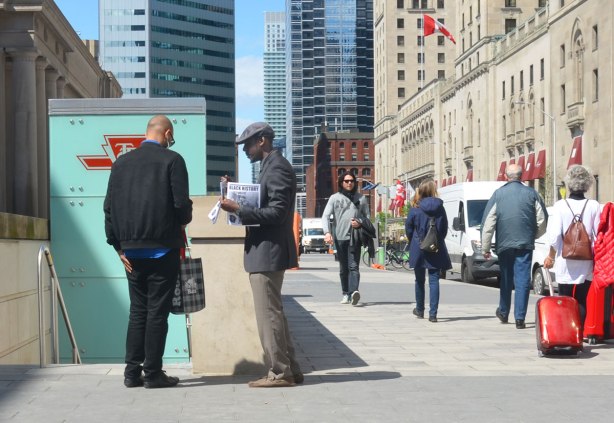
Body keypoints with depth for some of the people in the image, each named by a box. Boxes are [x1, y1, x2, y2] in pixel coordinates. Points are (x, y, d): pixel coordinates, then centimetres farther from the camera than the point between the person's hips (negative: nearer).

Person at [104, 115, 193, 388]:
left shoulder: (121, 162, 8)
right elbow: (182, 203, -12)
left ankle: (132, 372, 12)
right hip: (163, 248, -4)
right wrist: (183, 220, 10)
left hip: (131, 250, 4)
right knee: (158, 312, 1)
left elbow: (110, 207, 5)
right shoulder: (172, 160, -5)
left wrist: (119, 246, 9)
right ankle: (153, 373, 4)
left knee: (137, 311, 12)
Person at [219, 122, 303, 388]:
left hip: (268, 253, -11)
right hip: (264, 252, 11)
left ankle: (279, 373, 2)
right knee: (273, 314, 15)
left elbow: (277, 213, -21)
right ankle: (289, 369, 22)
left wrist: (239, 210, -23)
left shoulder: (277, 168, -14)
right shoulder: (271, 166, 17)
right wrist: (240, 208, 10)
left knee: (269, 315, -5)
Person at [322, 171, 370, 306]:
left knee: (353, 266, -13)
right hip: (340, 237, 1)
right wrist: (327, 232, -16)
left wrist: (360, 222, -6)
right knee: (343, 268, 8)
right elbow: (325, 216, 0)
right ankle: (345, 293, 16)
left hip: (355, 237, -1)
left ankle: (353, 292, -27)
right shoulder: (334, 198, 7)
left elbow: (367, 216, 17)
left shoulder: (361, 198, 12)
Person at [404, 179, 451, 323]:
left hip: (419, 249, 0)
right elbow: (445, 228, 3)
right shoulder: (440, 207, -3)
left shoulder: (415, 208, -7)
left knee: (420, 280, 14)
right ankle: (433, 313, -7)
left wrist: (412, 242, 16)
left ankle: (420, 310, 26)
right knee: (434, 280, 0)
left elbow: (408, 227, -1)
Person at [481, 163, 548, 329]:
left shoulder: (498, 194, 1)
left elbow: (488, 223, -1)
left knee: (506, 279, 17)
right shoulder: (531, 194, 2)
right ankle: (519, 318, -7)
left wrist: (485, 247, 4)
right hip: (525, 245, -1)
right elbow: (542, 221, 3)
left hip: (504, 245, 1)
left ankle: (503, 312, 30)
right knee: (522, 280, -1)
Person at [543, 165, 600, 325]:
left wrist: (551, 256, 6)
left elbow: (554, 236, -9)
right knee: (584, 304, 10)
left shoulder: (560, 206, -6)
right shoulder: (594, 206, -2)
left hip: (566, 265, -2)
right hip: (588, 265, 2)